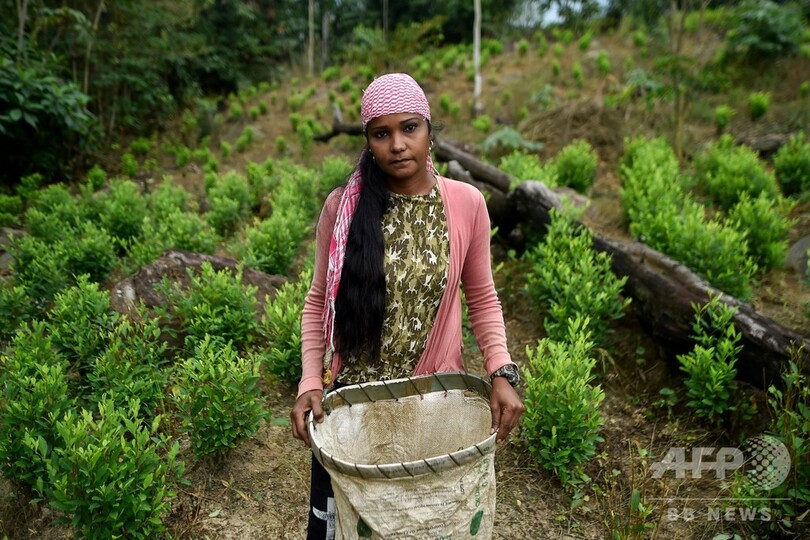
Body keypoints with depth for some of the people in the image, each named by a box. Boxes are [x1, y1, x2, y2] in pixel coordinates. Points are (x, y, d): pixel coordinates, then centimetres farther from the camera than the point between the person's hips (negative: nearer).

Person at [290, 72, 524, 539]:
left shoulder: (466, 203, -7)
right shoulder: (343, 206, -9)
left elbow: (482, 298, 2)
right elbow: (319, 302, 0)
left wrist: (501, 372, -11)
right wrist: (311, 381, -10)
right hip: (349, 396, 0)